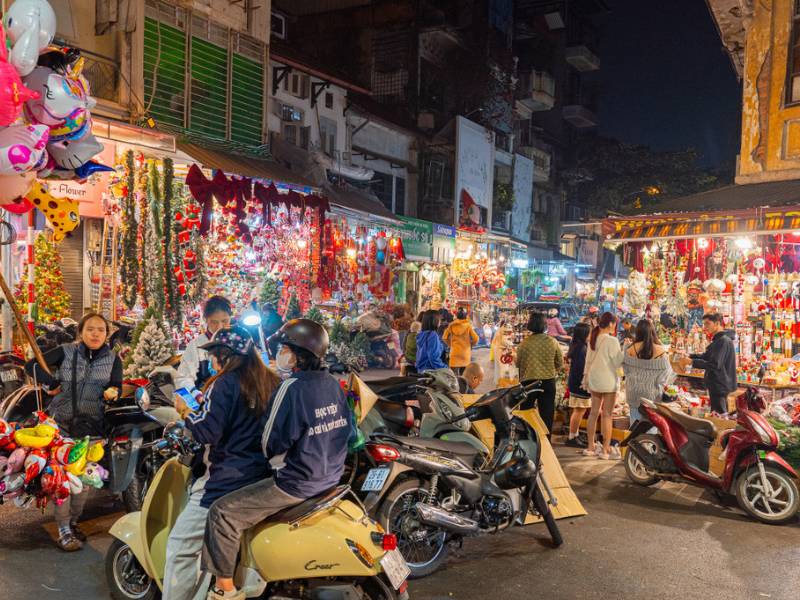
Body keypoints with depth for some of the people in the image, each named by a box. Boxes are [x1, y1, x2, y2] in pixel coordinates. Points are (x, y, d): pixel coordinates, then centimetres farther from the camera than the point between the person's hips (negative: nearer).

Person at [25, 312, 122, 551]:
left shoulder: (113, 359, 2)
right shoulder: (66, 351, -2)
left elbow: (116, 386, -3)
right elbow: (31, 365, 0)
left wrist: (112, 392, -26)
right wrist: (53, 383, -13)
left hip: (91, 426, 2)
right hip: (62, 423, -2)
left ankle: (73, 522, 28)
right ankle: (63, 531, 5)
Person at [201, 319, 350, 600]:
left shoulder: (293, 388, -21)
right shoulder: (333, 383, 3)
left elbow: (271, 445, -17)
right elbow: (344, 431, 13)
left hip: (299, 483, -9)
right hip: (330, 477, 9)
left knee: (223, 513, -2)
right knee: (257, 483, 32)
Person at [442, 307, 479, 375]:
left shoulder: (451, 325, -2)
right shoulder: (468, 325, -5)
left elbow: (444, 338, -1)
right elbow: (475, 338, -8)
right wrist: (470, 345, 10)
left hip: (454, 353, 0)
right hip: (465, 353, 0)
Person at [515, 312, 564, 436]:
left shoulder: (525, 342, -11)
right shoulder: (553, 342, -7)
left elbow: (518, 363, 0)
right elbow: (560, 364, 3)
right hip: (548, 381, 1)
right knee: (547, 415, 10)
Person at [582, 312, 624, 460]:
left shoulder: (593, 338, 5)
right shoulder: (612, 341, -16)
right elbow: (618, 363, -13)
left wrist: (586, 376, 21)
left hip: (594, 379, 6)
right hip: (608, 381, -6)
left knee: (594, 412, 13)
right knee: (607, 414, 0)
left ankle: (590, 447, 18)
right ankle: (606, 449, 5)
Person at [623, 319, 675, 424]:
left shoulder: (632, 349, -10)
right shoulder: (660, 350, -13)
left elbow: (626, 369, 0)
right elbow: (666, 372, -6)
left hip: (635, 392, 1)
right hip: (653, 394, -1)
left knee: (635, 420, 12)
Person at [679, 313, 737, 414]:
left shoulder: (723, 341, -19)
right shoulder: (718, 340, 15)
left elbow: (714, 364, -27)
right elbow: (706, 356, 18)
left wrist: (692, 362, -26)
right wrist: (688, 356, 3)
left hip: (719, 386, -11)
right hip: (718, 385, 11)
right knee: (721, 414, 17)